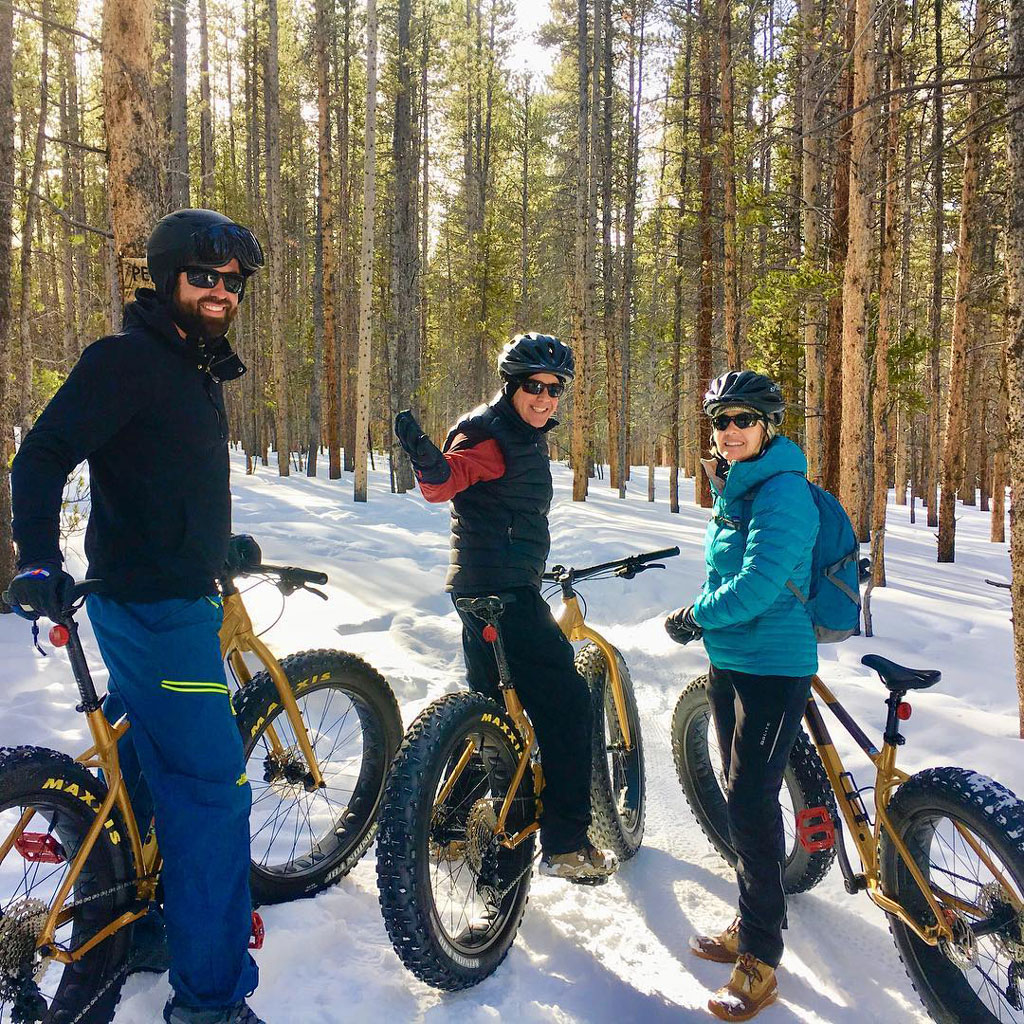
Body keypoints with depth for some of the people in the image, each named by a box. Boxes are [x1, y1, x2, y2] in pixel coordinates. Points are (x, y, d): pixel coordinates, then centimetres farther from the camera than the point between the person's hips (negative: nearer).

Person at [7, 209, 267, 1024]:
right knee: (212, 789, -8)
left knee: (141, 771, 20)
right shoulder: (126, 359, -13)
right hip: (154, 609, -10)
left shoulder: (196, 369, 15)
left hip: (175, 598, 10)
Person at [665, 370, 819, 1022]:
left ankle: (760, 964, 8)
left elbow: (760, 583, -26)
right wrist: (707, 618, 5)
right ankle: (749, 928, 33)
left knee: (752, 804, -6)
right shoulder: (736, 488, 12)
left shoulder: (782, 490, -17)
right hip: (729, 662, 9)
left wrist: (695, 616, -13)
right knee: (743, 799, 17)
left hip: (773, 668, -9)